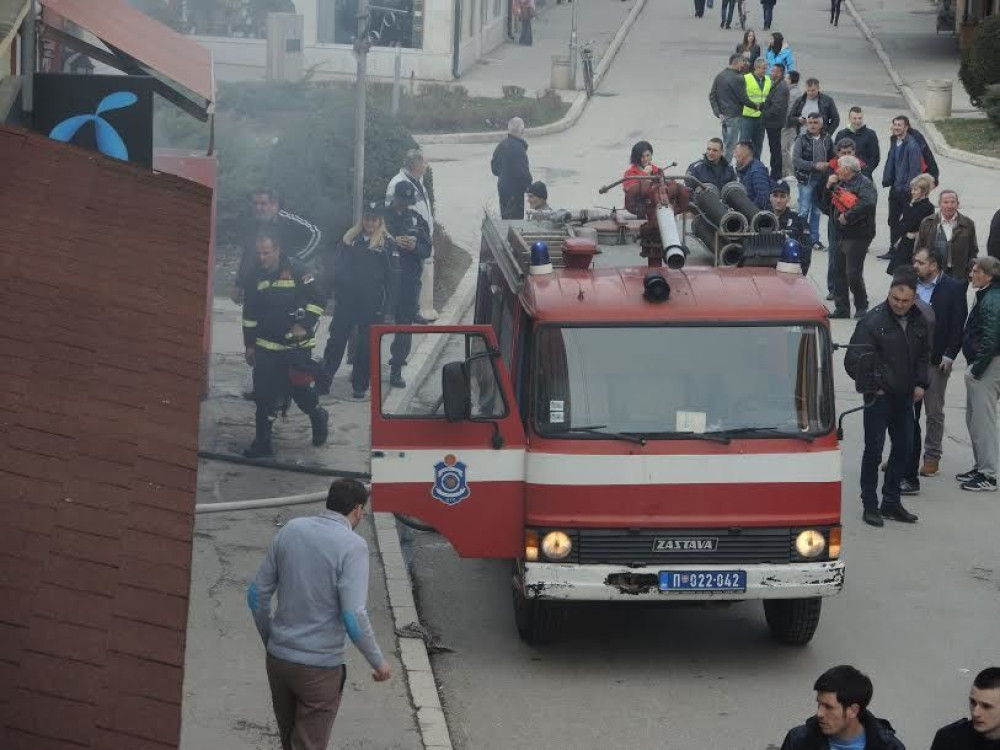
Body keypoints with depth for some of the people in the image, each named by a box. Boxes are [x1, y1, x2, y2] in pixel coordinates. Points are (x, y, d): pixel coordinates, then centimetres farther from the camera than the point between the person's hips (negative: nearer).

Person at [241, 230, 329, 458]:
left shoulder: (296, 272, -10)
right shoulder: (257, 277, 5)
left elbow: (316, 300, -8)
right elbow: (250, 314, 12)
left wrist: (305, 325, -17)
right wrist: (249, 345, 12)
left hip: (296, 345, -4)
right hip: (266, 346, 4)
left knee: (298, 388, 0)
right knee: (264, 395, 0)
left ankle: (318, 417, 32)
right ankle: (262, 442, 9)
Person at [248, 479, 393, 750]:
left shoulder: (291, 530, 3)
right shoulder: (352, 545, -15)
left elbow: (257, 594, 7)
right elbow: (354, 617, -21)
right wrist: (378, 661, -6)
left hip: (278, 658, 6)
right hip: (319, 667, -6)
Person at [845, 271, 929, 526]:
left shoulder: (919, 321, 3)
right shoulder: (873, 321, -16)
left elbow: (924, 355, 18)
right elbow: (853, 360, -14)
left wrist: (921, 384, 5)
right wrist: (871, 387, -11)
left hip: (905, 396, 6)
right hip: (879, 397, -6)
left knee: (904, 447, 12)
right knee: (874, 450, -2)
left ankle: (891, 502, 25)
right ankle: (870, 505, 7)